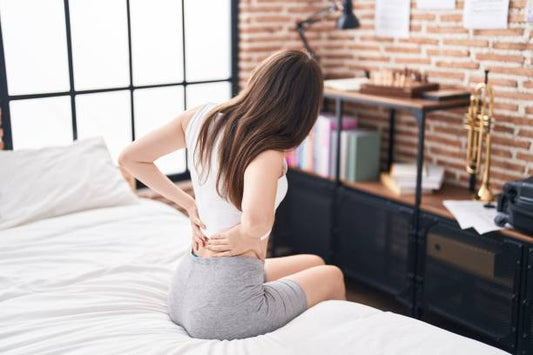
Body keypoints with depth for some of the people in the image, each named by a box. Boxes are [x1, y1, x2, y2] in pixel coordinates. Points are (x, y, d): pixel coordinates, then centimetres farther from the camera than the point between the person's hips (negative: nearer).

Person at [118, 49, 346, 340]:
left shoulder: (202, 116, -2)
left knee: (313, 264, 27)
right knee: (332, 277, 21)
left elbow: (129, 158, 5)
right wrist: (245, 236, -19)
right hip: (224, 305, -7)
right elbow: (256, 220, -43)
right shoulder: (267, 151, -22)